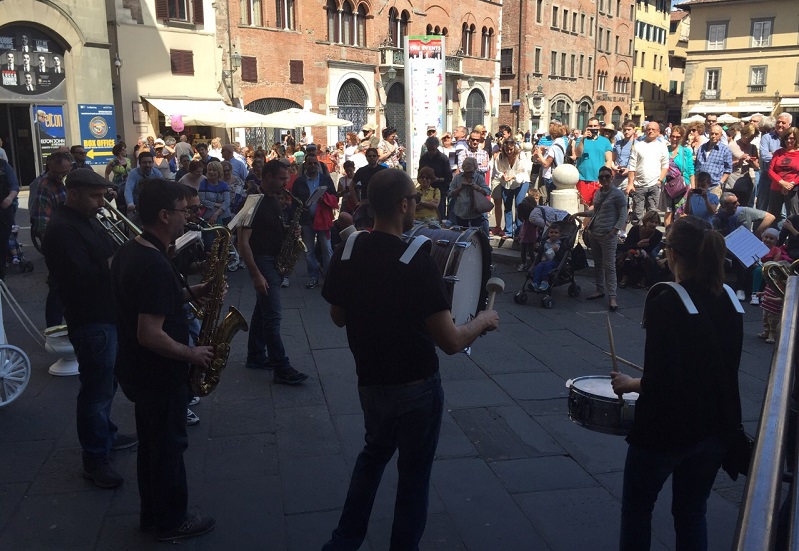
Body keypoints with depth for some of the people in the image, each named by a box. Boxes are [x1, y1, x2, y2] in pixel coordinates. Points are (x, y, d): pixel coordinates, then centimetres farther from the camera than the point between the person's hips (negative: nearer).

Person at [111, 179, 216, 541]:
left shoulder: (128, 252, 2)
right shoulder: (155, 264, -29)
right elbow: (150, 335, -30)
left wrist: (190, 293, 4)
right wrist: (191, 354, -17)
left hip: (138, 369, 9)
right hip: (160, 374, -9)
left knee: (152, 443, 22)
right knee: (169, 447, 9)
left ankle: (152, 514, 38)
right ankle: (171, 522, 27)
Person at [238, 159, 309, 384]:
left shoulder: (274, 199, 9)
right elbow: (243, 242, -19)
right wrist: (256, 274, -24)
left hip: (276, 261, 9)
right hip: (262, 262, -9)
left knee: (262, 310, 16)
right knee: (273, 315, -10)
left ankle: (256, 357, 28)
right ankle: (282, 370, -7)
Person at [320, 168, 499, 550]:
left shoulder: (346, 253, -7)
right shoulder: (419, 263, -24)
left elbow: (338, 318, 7)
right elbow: (450, 342, -21)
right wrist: (483, 321, -3)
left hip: (369, 380, 6)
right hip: (417, 385, -6)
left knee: (374, 452, 28)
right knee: (414, 469, 15)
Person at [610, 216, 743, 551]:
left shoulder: (666, 302, -20)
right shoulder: (729, 300, 0)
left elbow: (659, 382, -24)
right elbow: (726, 366, 9)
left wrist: (630, 384, -5)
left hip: (668, 428, -6)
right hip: (717, 427, 6)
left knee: (637, 506, 15)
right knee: (692, 512, 21)